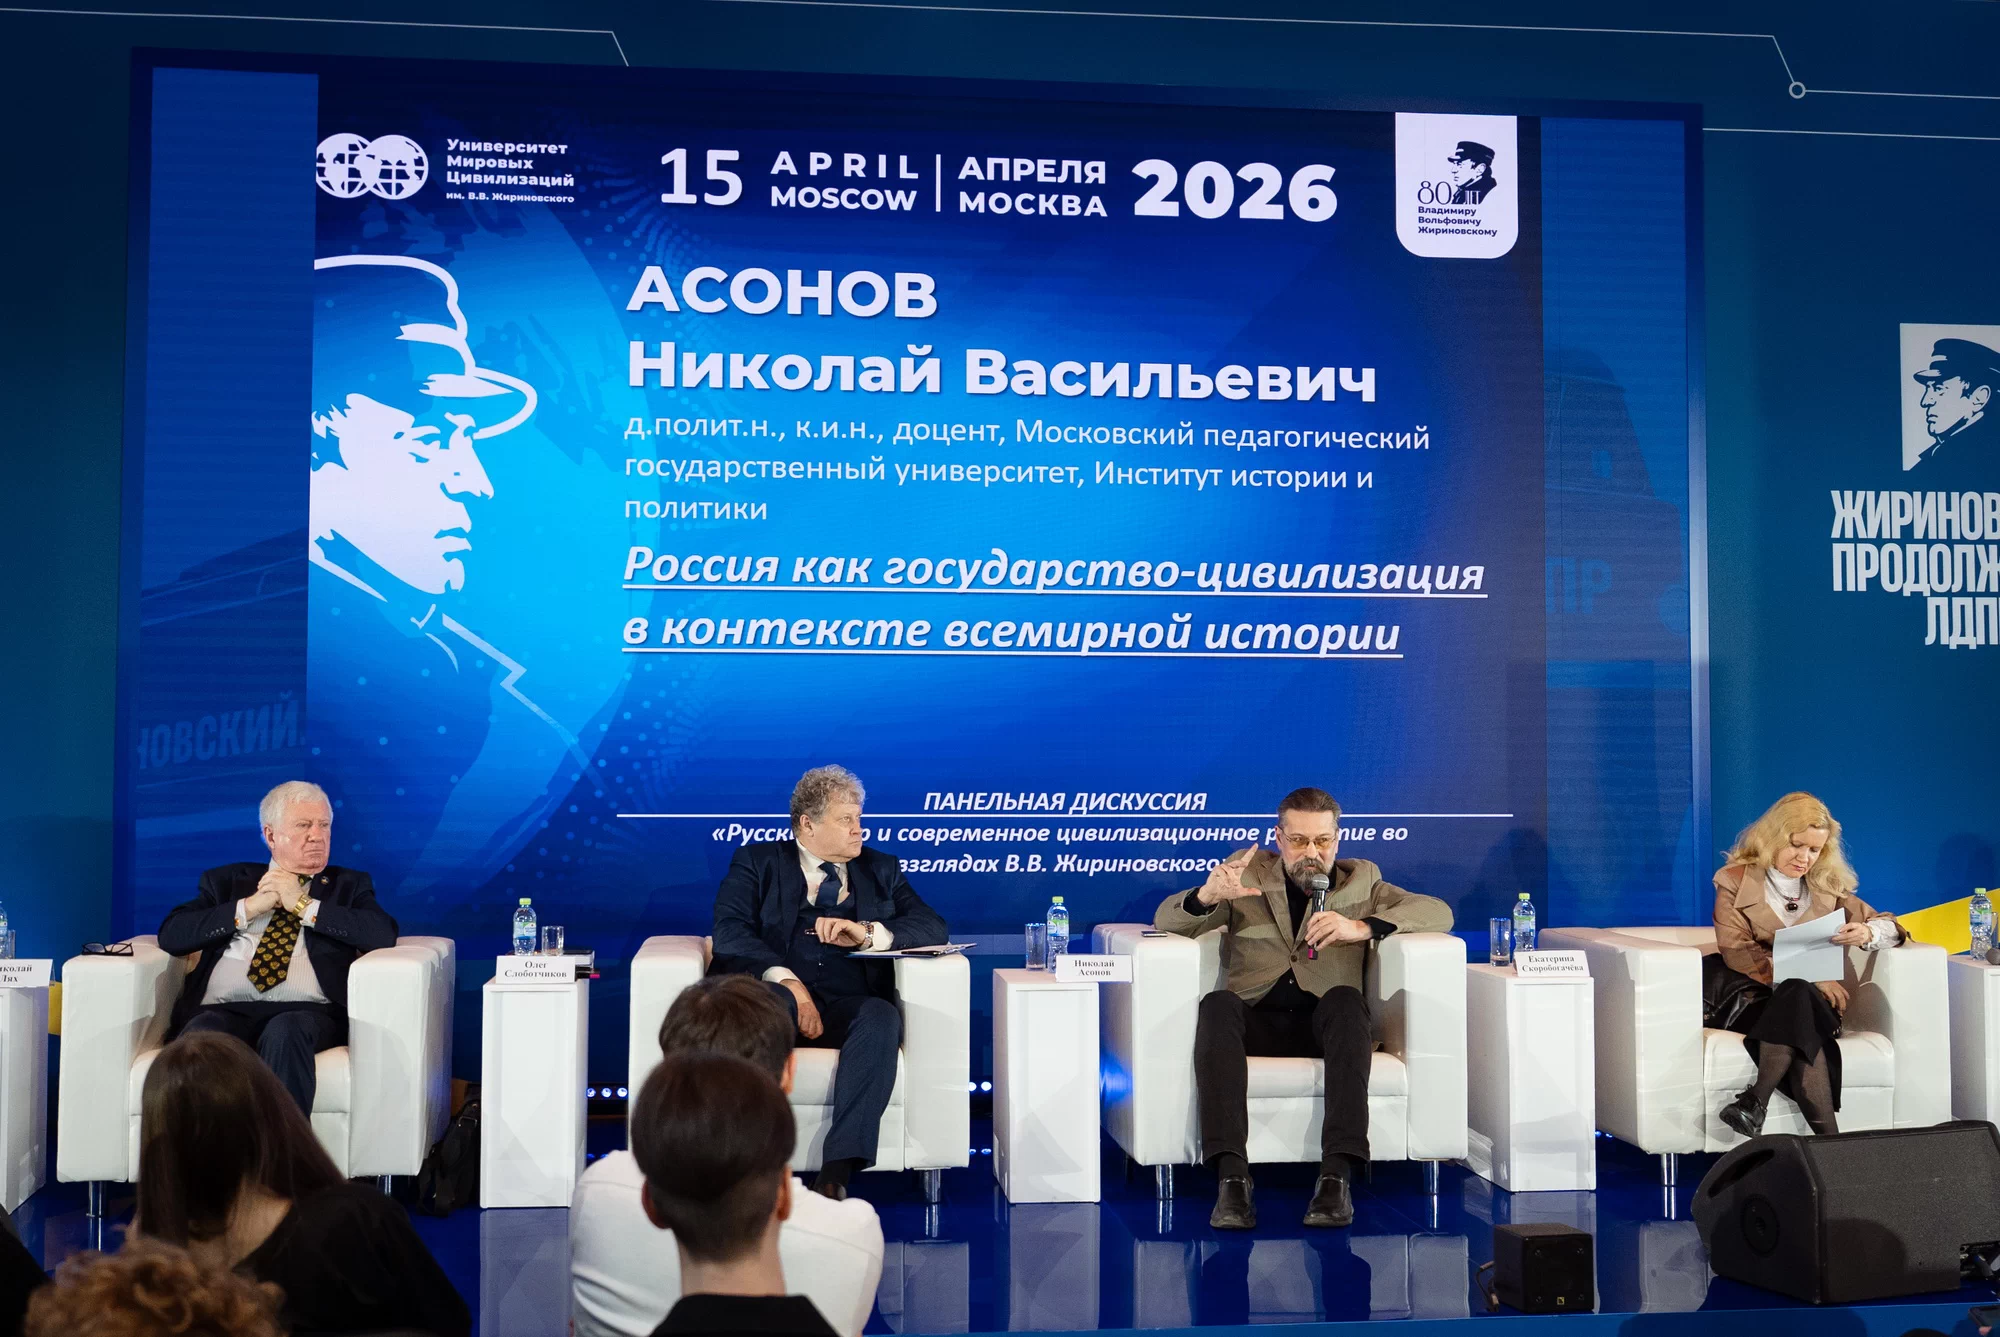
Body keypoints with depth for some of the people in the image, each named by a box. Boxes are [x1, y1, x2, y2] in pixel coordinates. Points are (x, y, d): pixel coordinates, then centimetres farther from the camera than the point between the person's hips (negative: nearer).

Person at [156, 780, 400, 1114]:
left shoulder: (348, 884, 22)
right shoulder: (228, 880, 25)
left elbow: (384, 934, 1)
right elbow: (171, 935, 10)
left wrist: (304, 905, 1)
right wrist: (248, 907, 1)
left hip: (305, 1012, -1)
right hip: (225, 1010, 1)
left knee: (284, 1033, -37)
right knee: (200, 1036, -35)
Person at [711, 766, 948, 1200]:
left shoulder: (880, 869, 23)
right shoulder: (758, 862, 16)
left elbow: (933, 928, 11)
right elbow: (729, 931, -1)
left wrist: (867, 932, -9)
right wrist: (787, 981, -18)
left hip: (849, 1007, 2)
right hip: (777, 998, -2)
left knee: (882, 1017, -33)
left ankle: (836, 1173, -38)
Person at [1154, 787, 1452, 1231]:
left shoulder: (1361, 880, 19)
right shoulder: (1248, 870, 17)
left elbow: (1439, 912, 6)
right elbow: (1167, 919, 9)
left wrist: (1361, 927, -11)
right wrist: (1206, 896, -15)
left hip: (1325, 1026, 0)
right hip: (1257, 1022, 0)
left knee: (1345, 999, -33)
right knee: (1217, 1005, -33)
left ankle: (1337, 1176, -41)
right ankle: (1232, 1178, -42)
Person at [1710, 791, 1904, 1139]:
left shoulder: (1828, 888, 18)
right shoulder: (1735, 881, 7)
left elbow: (1889, 926, 18)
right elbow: (1737, 952, -6)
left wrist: (1867, 934, -9)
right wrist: (1806, 976, -20)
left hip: (1809, 997, 3)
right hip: (1753, 997, -3)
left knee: (1797, 998, -37)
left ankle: (1756, 1100, -40)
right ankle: (1827, 1135, -43)